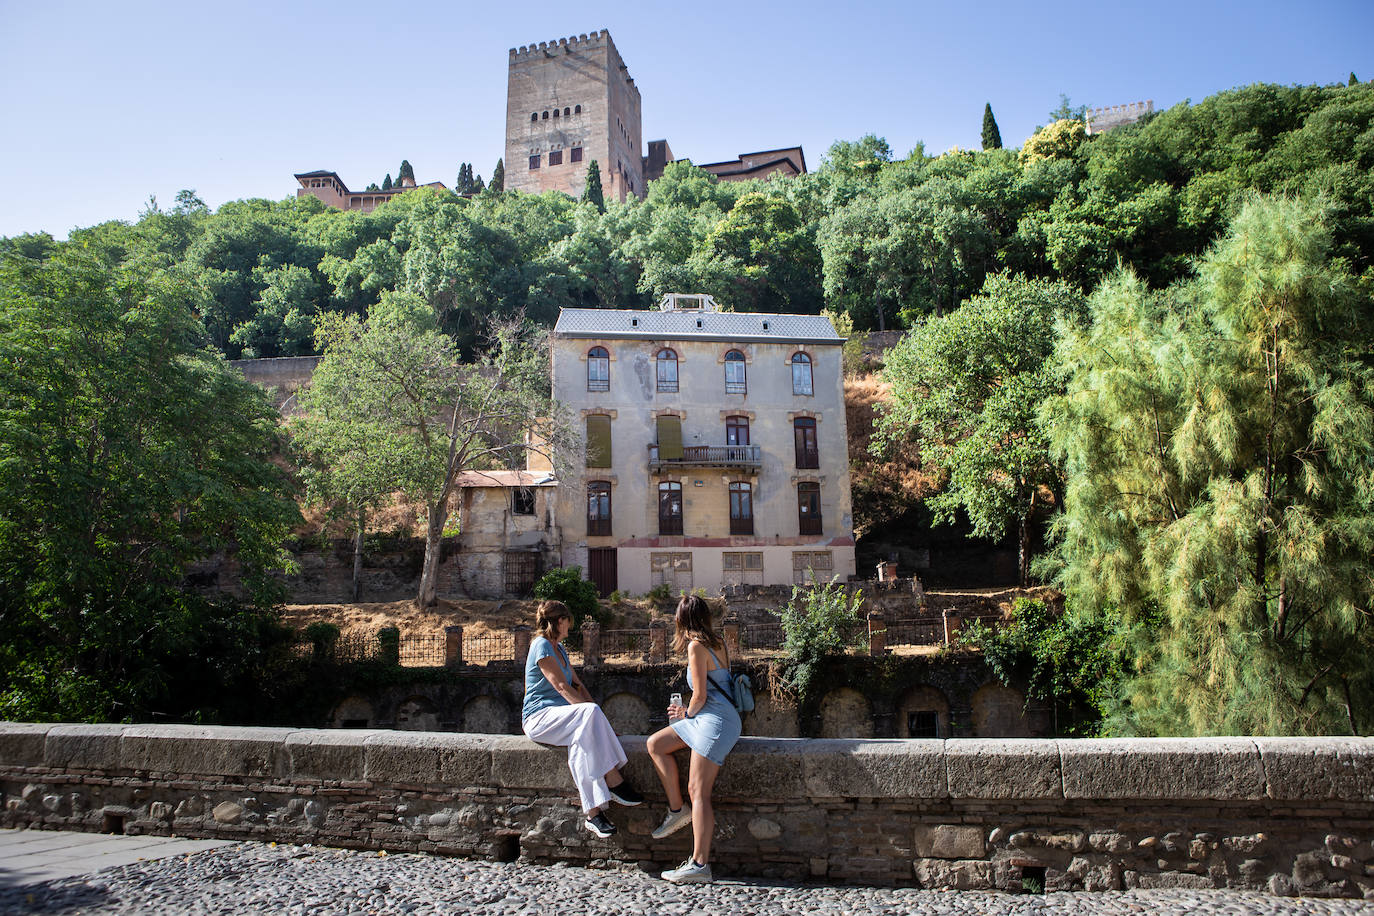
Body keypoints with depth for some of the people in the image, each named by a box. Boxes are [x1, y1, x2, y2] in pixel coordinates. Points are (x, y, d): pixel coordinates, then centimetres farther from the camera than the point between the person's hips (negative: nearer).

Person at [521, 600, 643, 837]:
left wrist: (594, 709, 4)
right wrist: (590, 709, -22)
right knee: (589, 713, -32)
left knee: (583, 737, -25)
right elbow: (561, 686, -17)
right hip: (539, 717, -8)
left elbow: (577, 684, 19)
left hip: (560, 717, 8)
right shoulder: (542, 646, -9)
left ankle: (593, 812, -34)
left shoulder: (559, 649, 21)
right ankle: (614, 782, -30)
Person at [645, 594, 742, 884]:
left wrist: (687, 713, 7)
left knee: (698, 792, -8)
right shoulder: (716, 643, 13)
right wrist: (688, 711, 22)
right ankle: (677, 809, 10)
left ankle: (700, 865, -6)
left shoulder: (696, 646, -12)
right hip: (709, 718, 10)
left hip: (715, 721, -10)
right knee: (656, 743, 8)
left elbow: (700, 696, -13)